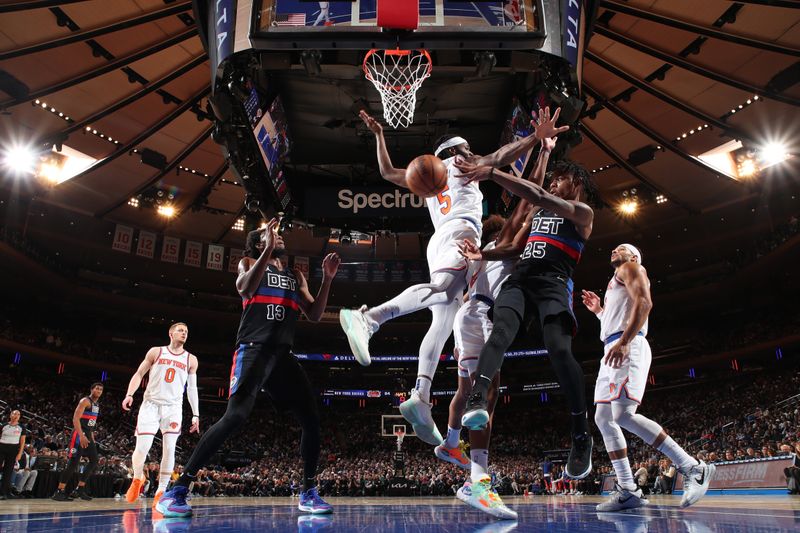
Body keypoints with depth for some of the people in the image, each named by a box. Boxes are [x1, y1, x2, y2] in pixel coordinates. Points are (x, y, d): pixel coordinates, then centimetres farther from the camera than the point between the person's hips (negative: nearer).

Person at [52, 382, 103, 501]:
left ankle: (80, 489, 9)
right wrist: (81, 436, -28)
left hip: (88, 435, 9)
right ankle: (59, 492, -5)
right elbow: (75, 418, -20)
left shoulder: (97, 405, 18)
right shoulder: (85, 401, -10)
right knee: (73, 463, -11)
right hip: (79, 434, -9)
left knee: (94, 461, 4)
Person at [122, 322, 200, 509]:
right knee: (142, 448, -8)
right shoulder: (156, 352, 6)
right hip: (151, 404, -1)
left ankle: (161, 491, 1)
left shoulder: (191, 360, 9)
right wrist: (129, 394, -10)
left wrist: (196, 415, 6)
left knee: (169, 448, -9)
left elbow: (192, 388, 12)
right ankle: (137, 479, 22)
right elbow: (139, 374, 7)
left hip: (173, 407, 1)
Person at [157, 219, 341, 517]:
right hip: (254, 349, -5)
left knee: (312, 419, -1)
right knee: (235, 416, -22)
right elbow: (245, 289, -14)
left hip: (283, 353, 6)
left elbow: (314, 315, 15)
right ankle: (176, 490, -15)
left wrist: (327, 279, 4)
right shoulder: (249, 262, 10)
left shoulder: (295, 275, 23)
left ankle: (308, 494, 13)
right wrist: (269, 248, -16)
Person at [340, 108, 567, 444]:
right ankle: (367, 318, -53)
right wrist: (535, 138, -5)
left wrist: (379, 135, 54)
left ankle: (420, 397, -21)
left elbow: (388, 172, 44)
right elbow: (499, 158, 1)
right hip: (460, 233, -7)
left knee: (443, 322, -6)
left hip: (438, 241, 7)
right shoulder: (459, 162, 19)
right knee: (442, 288, -34)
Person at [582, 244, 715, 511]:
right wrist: (598, 310, 30)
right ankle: (628, 491, 1)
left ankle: (694, 469, -16)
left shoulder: (631, 268, 7)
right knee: (604, 418, 2)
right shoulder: (616, 282, 34)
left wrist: (624, 342, -25)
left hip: (628, 348, -10)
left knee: (623, 415, -23)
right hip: (613, 350, 10)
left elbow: (644, 303, -14)